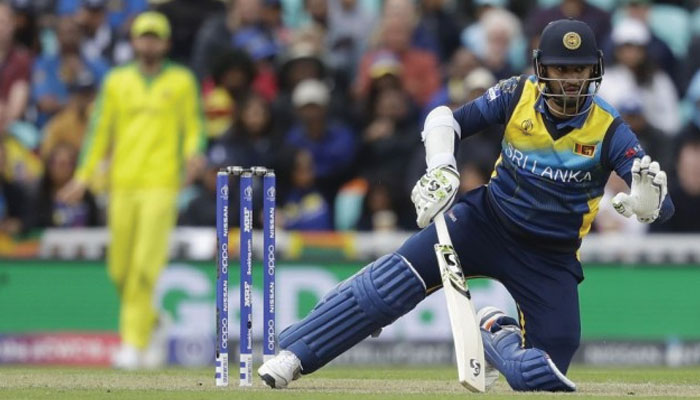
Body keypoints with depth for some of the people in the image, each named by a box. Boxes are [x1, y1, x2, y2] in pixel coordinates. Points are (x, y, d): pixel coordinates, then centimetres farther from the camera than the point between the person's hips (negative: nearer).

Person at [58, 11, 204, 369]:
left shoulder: (182, 81, 7)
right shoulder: (117, 82, 13)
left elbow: (193, 126, 7)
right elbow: (100, 130, 14)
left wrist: (193, 153, -15)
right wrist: (83, 176, 7)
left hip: (161, 183, -3)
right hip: (122, 184, 3)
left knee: (145, 266, -13)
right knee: (120, 269, 3)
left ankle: (134, 344, -12)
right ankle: (149, 323, 27)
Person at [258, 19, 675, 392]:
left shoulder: (608, 130, -15)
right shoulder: (517, 95, -9)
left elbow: (660, 206, -20)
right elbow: (445, 119, -3)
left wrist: (647, 199, -45)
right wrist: (441, 170, -22)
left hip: (550, 258, 0)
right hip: (487, 222, 0)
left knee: (542, 373, -13)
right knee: (392, 282, -20)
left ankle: (498, 334, 20)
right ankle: (289, 355, -18)